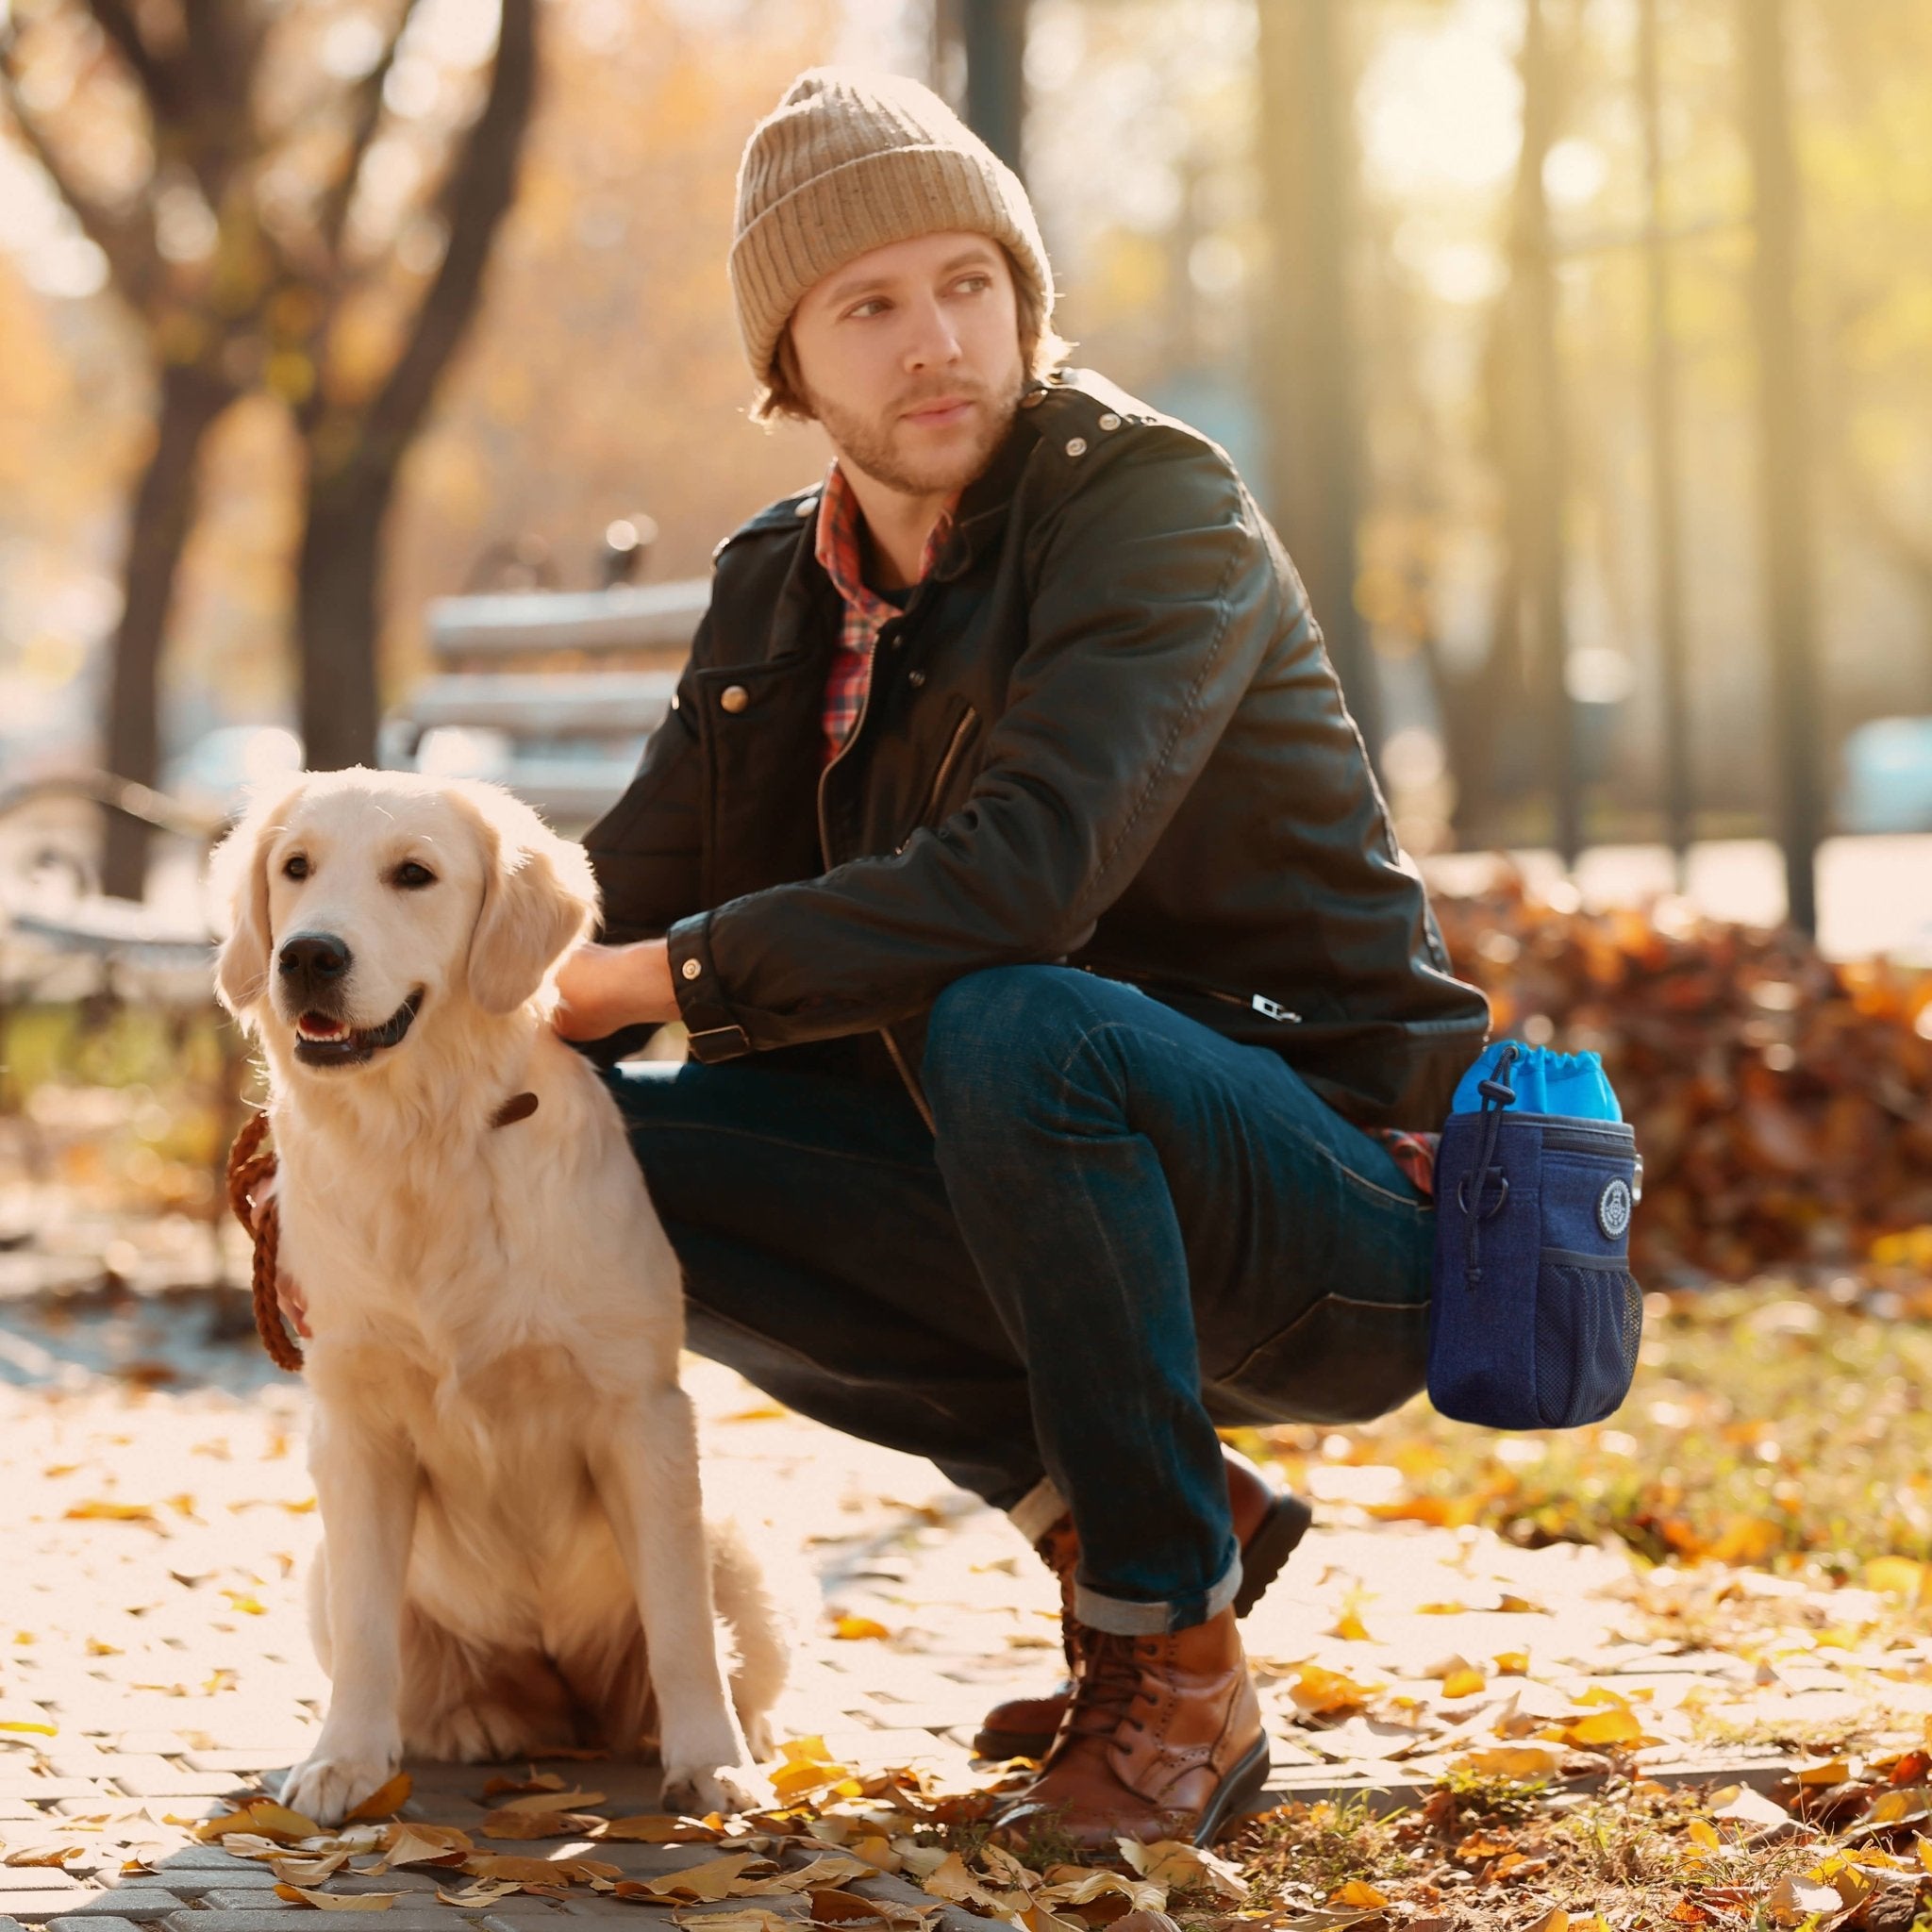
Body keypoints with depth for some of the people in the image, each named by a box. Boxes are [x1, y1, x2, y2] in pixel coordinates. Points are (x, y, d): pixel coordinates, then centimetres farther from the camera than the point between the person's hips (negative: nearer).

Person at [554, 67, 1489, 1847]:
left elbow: (1020, 880, -31)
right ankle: (1089, 1498, 0)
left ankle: (1180, 1664, -20)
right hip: (1052, 1199, 7)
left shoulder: (1153, 502, -16)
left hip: (1345, 1215, -7)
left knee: (1008, 1025, -37)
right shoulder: (778, 592, 7)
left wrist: (676, 974, -23)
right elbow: (611, 914, 7)